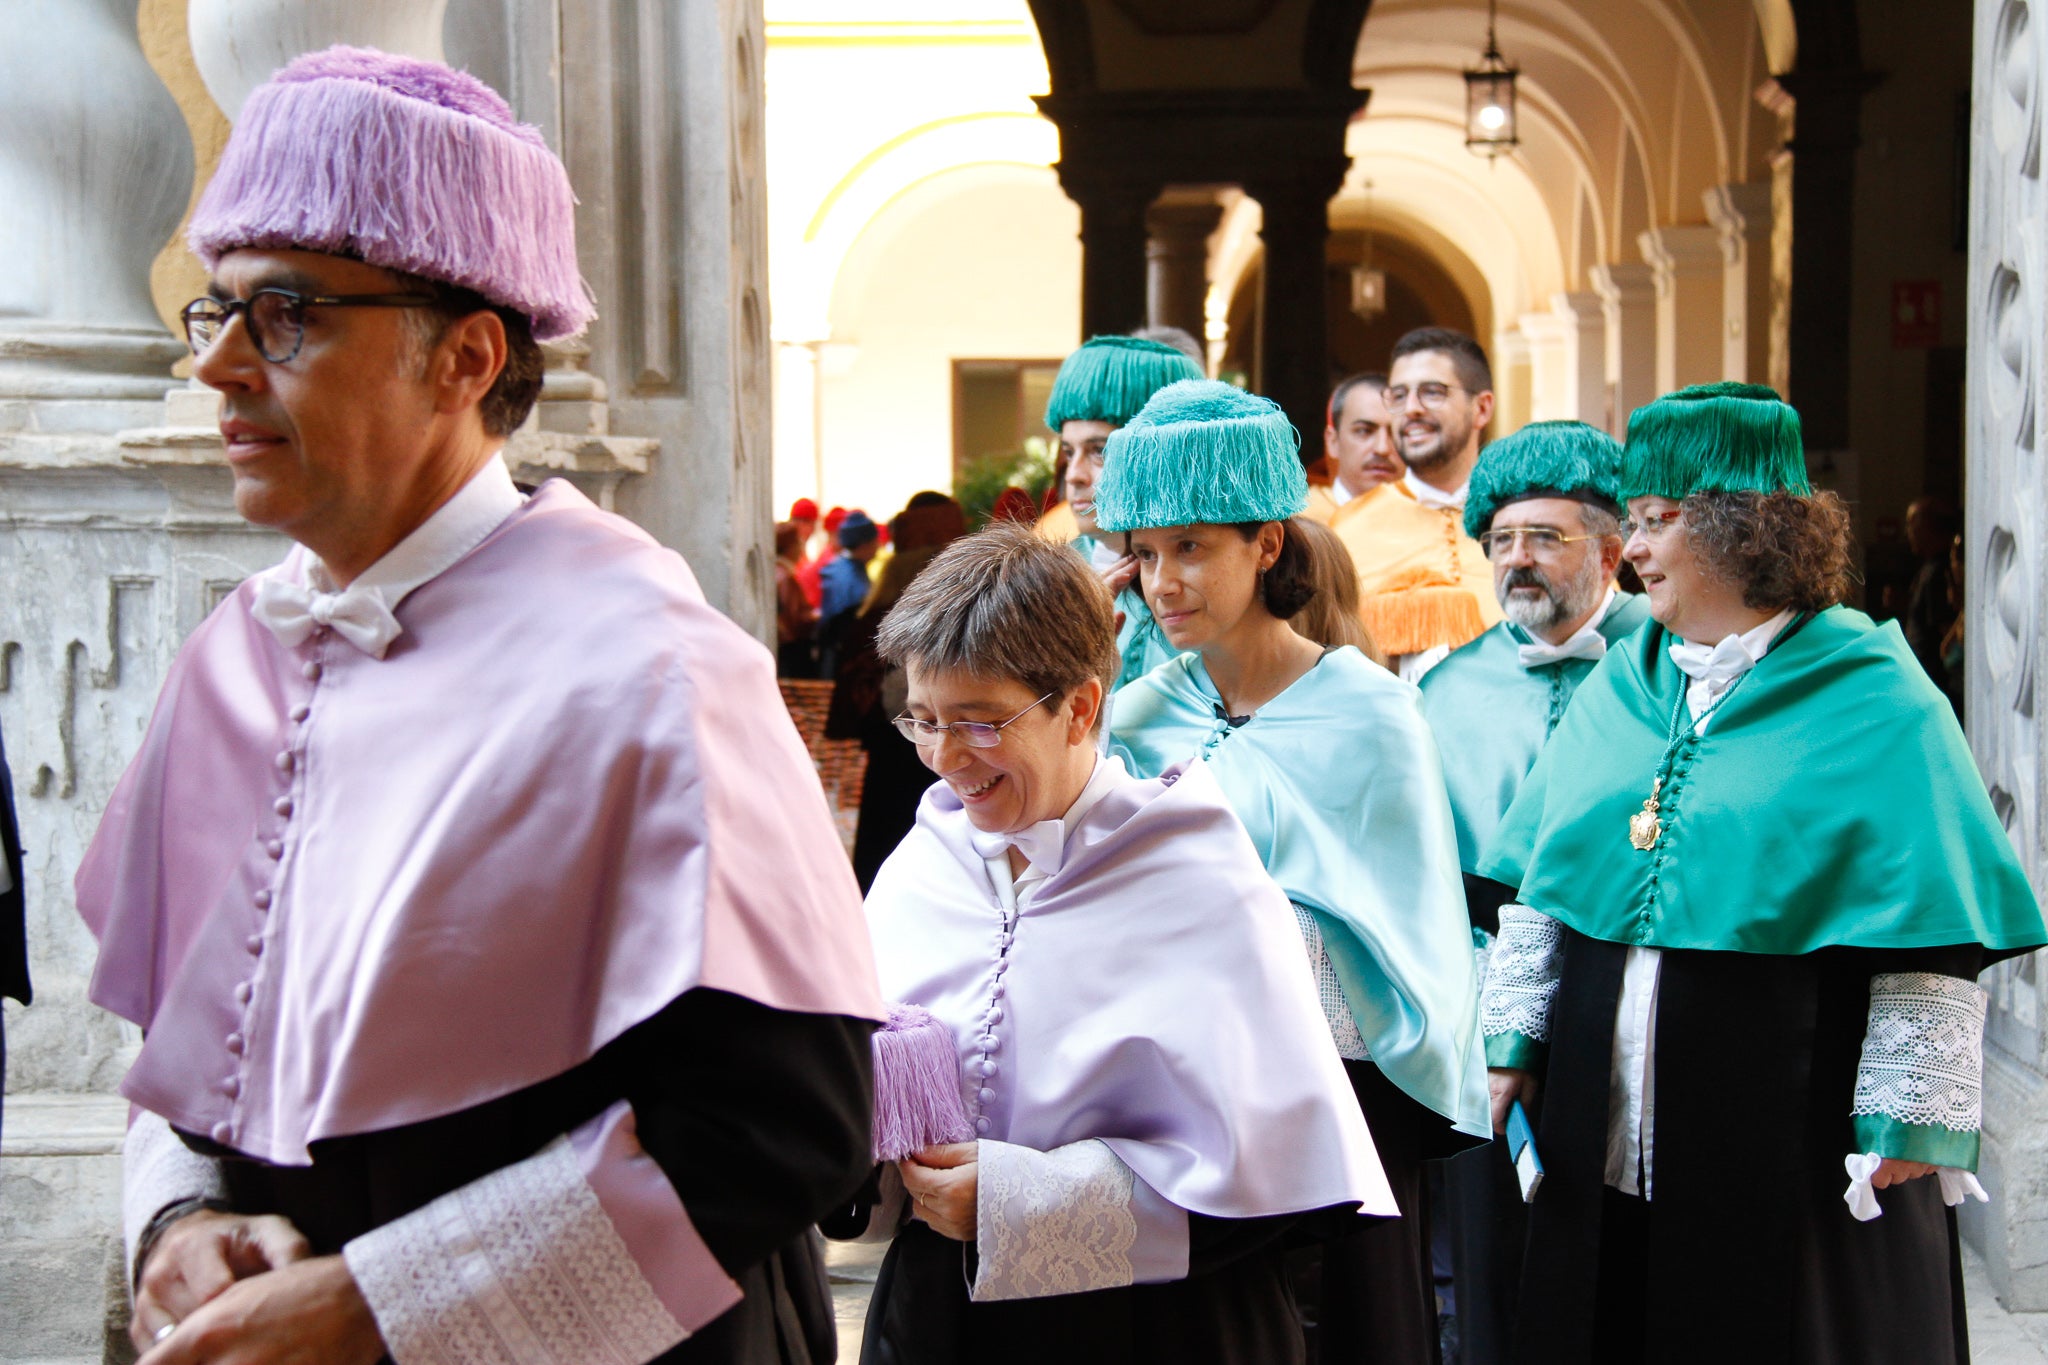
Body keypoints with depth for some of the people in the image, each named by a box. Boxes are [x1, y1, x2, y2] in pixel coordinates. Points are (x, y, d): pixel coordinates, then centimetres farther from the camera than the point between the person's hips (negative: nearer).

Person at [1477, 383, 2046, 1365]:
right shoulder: (1615, 686, 10)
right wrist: (1513, 1043, 8)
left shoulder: (1872, 700, -7)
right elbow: (1539, 881, 13)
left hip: (1790, 1133, -5)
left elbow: (1933, 937, -10)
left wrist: (1906, 1117, -12)